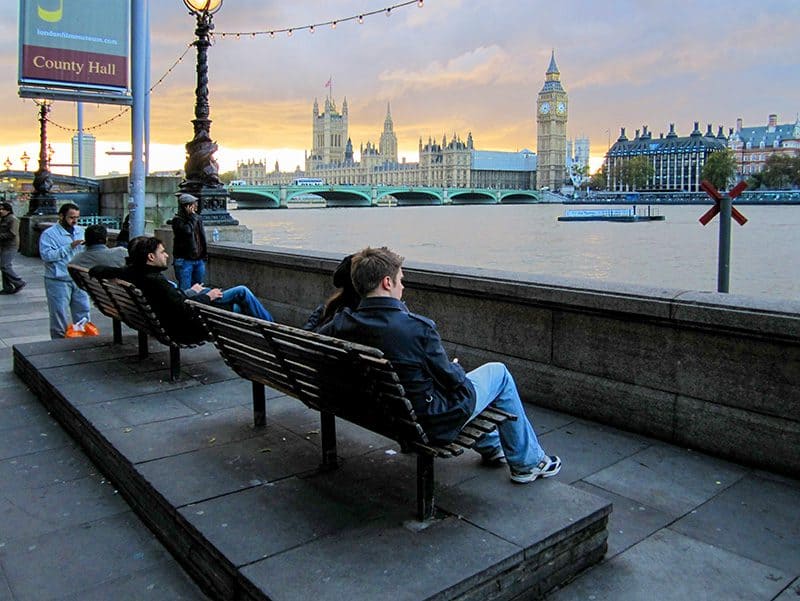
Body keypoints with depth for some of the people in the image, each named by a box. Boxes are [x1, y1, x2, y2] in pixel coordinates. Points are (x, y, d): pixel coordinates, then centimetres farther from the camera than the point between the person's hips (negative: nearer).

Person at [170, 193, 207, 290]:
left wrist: (205, 254, 17)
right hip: (184, 260, -6)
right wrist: (192, 216, -14)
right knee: (185, 290, -7)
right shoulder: (177, 220, -8)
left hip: (199, 260, 7)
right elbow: (188, 231, -27)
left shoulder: (198, 218, 13)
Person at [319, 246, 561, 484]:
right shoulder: (416, 327, -28)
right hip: (429, 424, -7)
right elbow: (452, 380, -18)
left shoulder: (342, 324, -13)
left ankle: (490, 446, 49)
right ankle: (527, 462, 27)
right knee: (498, 372, 14)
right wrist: (456, 368, 7)